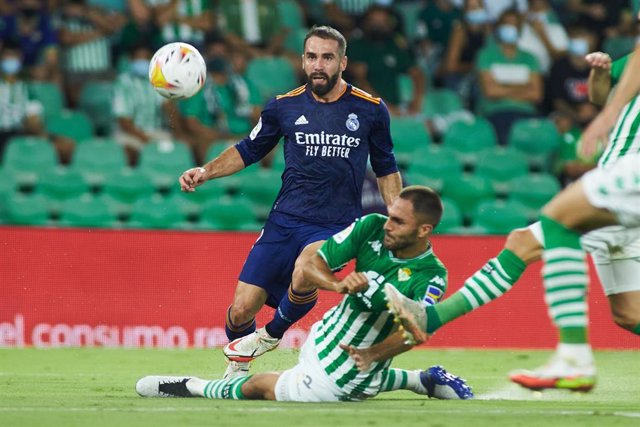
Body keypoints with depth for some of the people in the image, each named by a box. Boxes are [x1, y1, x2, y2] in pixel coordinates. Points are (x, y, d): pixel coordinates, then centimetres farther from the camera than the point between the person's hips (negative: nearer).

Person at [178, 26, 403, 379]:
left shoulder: (370, 110, 2)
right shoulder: (285, 106, 4)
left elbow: (385, 169, 15)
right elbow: (248, 150, 17)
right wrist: (205, 172, 2)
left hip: (336, 226, -2)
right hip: (285, 220, 2)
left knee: (303, 276, -33)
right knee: (241, 310, -5)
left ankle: (272, 335, -1)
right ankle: (236, 369, 27)